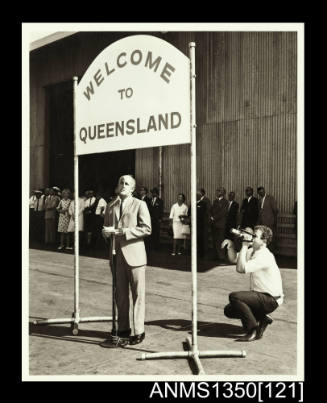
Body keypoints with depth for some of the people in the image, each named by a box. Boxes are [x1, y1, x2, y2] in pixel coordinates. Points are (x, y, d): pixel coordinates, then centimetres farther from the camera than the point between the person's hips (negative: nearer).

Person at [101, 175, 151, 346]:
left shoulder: (139, 204, 0)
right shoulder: (110, 206, 15)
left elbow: (146, 229, -10)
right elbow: (106, 229, 21)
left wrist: (121, 231, -16)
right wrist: (107, 232, -4)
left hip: (134, 254, -4)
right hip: (117, 255, 4)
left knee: (138, 294, 2)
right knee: (120, 295, 11)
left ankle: (139, 331, 12)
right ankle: (123, 329, 24)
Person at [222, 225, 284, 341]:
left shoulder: (264, 256, -24)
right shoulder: (252, 251, 5)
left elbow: (241, 268, -35)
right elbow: (233, 259, 11)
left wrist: (244, 246, -29)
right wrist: (230, 245, -6)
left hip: (270, 300, -9)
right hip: (261, 295, 9)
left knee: (234, 297, -26)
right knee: (229, 310, 5)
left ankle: (254, 331, -13)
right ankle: (262, 319, 16)